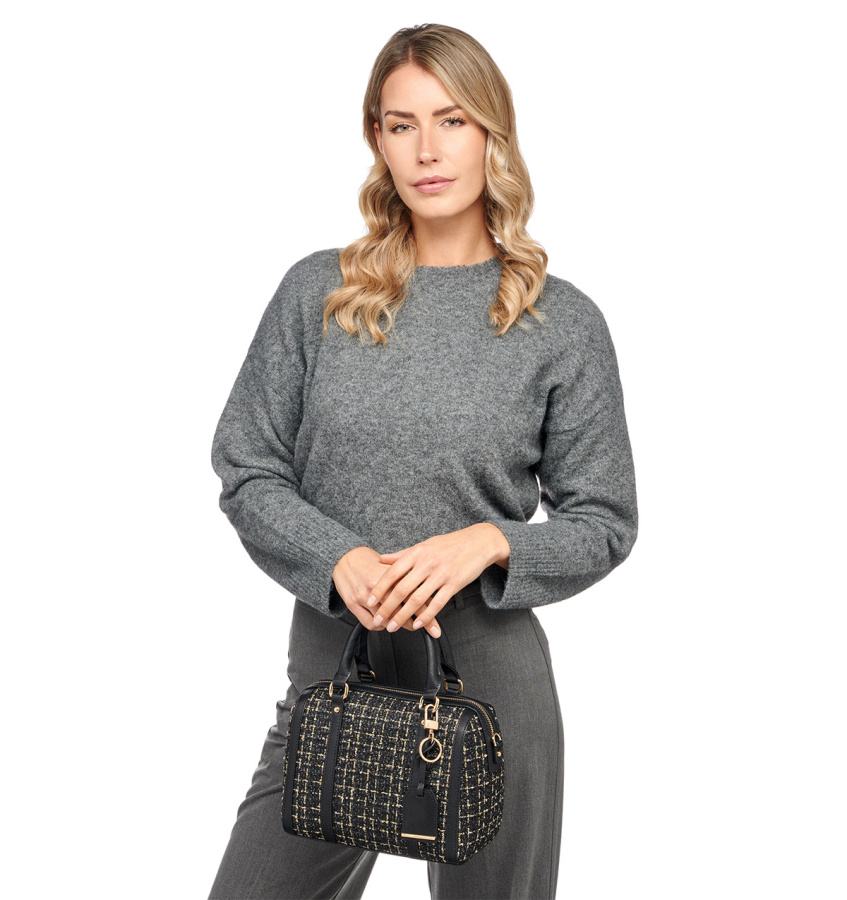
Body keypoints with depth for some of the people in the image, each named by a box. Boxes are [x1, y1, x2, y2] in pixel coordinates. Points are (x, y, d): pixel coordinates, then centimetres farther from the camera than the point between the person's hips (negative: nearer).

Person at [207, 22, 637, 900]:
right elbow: (247, 474, 3)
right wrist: (342, 559, -14)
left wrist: (488, 542, -15)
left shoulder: (564, 323, -2)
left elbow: (603, 522, 2)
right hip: (331, 663, 1)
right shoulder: (318, 293, 2)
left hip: (492, 672, -1)